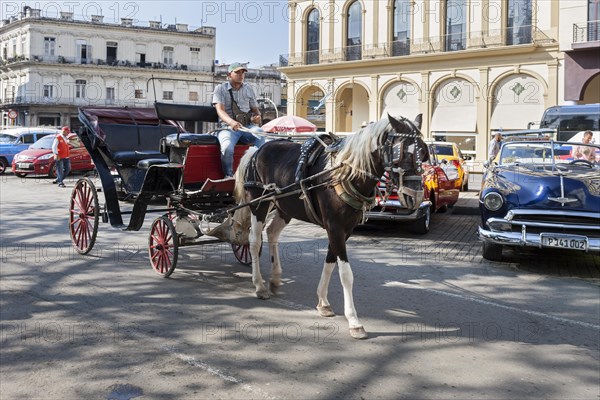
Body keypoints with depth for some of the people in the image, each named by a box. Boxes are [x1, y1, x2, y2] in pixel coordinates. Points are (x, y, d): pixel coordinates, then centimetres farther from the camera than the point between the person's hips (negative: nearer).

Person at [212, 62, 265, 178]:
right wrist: (231, 122, -33)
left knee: (262, 135, -32)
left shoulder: (248, 89, 17)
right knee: (227, 147, -35)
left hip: (247, 126, 3)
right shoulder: (220, 89, 4)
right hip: (228, 127, -3)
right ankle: (228, 176, -12)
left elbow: (255, 109, 23)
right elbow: (220, 110, -11)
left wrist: (257, 116, -5)